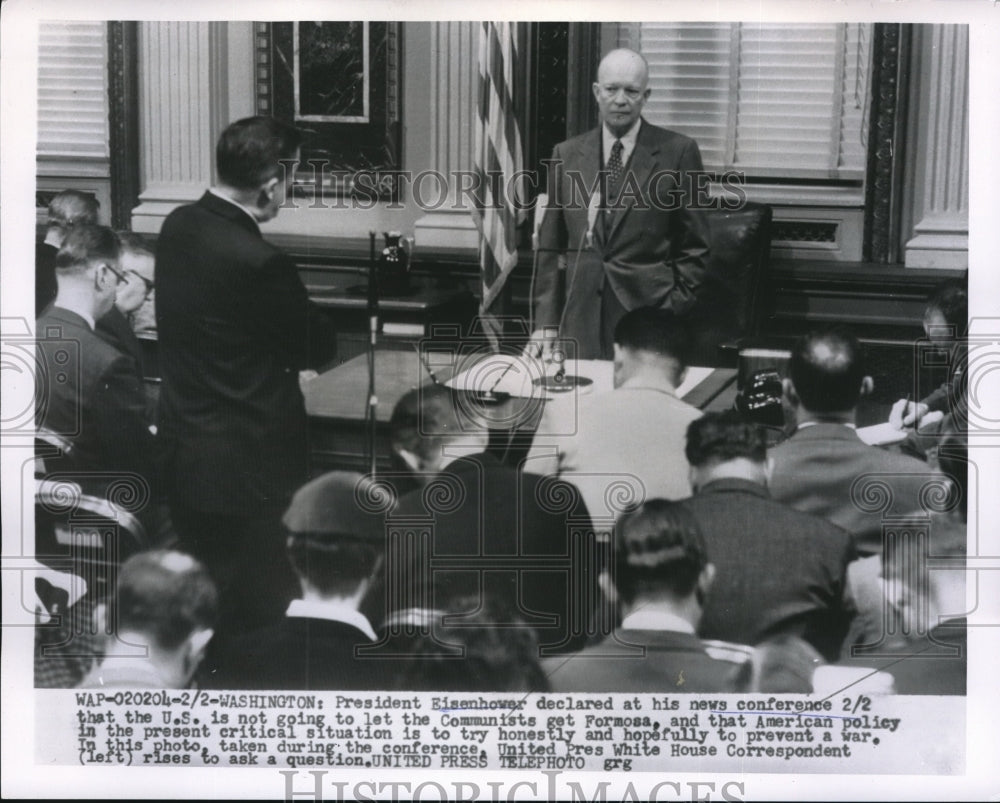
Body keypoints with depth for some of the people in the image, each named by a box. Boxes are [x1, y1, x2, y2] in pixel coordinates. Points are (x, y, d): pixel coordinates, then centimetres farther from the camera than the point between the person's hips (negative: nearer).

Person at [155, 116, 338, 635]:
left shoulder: (178, 227, -1)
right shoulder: (258, 261, -26)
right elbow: (319, 348, -11)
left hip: (182, 451, 8)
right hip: (246, 467, -8)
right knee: (260, 611, 6)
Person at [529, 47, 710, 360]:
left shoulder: (678, 152, 1)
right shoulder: (566, 154, 10)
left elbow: (694, 246, 3)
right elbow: (550, 247, 12)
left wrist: (674, 315, -5)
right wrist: (545, 322, 5)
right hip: (581, 321, 3)